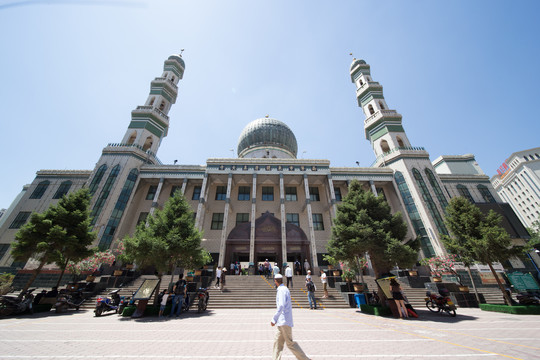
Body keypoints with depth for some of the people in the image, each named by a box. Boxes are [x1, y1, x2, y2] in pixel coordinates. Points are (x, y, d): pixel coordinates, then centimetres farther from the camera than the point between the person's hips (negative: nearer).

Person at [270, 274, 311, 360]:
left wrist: (274, 319, -21)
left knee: (290, 343, 0)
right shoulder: (285, 289, 11)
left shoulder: (281, 290, -18)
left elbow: (281, 306, -28)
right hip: (283, 321, 9)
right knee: (278, 340, 13)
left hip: (284, 321, -9)